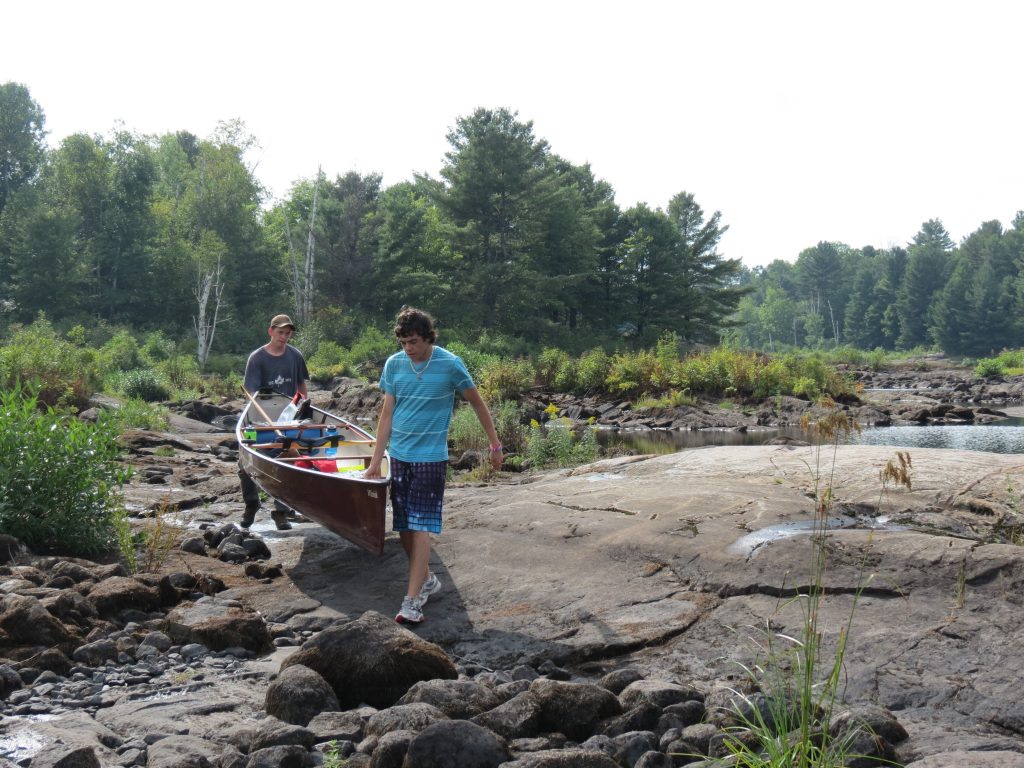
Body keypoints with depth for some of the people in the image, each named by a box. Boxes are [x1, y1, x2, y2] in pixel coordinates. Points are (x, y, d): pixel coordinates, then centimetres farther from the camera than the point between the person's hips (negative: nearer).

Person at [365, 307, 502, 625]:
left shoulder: (450, 365, -10)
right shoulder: (394, 364, 1)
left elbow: (478, 404, 2)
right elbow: (387, 414, 4)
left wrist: (495, 445, 7)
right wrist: (375, 461, 2)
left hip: (430, 457, -4)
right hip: (399, 456, 4)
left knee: (420, 527, -8)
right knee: (403, 528, 9)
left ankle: (412, 599, -7)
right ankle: (426, 579, 30)